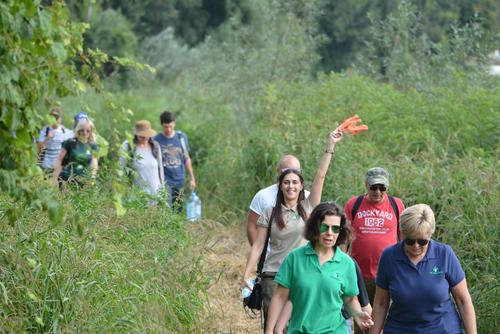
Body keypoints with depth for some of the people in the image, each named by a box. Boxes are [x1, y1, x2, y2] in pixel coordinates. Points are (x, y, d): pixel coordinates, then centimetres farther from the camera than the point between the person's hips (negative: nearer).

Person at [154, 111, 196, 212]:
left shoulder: (181, 137, 4)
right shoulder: (156, 140, -5)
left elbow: (186, 158, 12)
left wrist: (192, 178, 10)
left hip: (179, 181, 4)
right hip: (165, 181, -4)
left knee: (178, 211, 6)